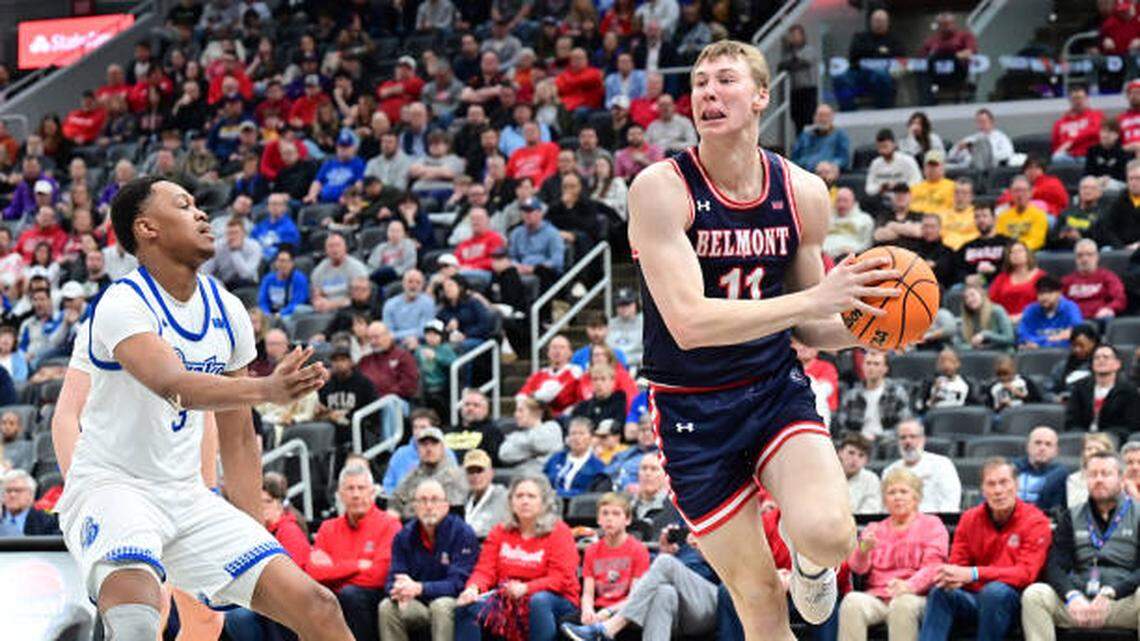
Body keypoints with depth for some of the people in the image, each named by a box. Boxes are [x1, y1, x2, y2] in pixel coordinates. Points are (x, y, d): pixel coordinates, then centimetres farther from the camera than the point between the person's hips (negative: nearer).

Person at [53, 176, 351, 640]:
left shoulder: (227, 312, 7)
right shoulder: (122, 304, -15)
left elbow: (238, 437, 15)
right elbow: (174, 385, -35)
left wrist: (253, 534, 11)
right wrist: (266, 389, -50)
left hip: (187, 497, 7)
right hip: (109, 487, -7)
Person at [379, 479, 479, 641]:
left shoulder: (463, 533, -10)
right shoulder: (404, 535, 3)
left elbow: (458, 583, -18)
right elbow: (393, 580, -2)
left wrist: (419, 588, -32)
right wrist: (398, 591, -29)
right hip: (417, 605, 4)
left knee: (441, 606, -35)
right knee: (387, 607, -22)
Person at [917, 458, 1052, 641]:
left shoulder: (1035, 521, -5)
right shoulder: (970, 519, 9)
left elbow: (1026, 573, -15)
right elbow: (957, 566, 8)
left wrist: (973, 574, -27)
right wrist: (949, 576, -21)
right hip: (973, 599, 4)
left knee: (995, 590, -35)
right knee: (941, 591, -25)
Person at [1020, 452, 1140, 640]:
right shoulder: (1072, 518, 20)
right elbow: (1055, 566, 8)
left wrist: (1109, 594, -18)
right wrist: (1072, 596, -14)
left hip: (1123, 600, -3)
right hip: (1079, 600, 3)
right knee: (1033, 594, -24)